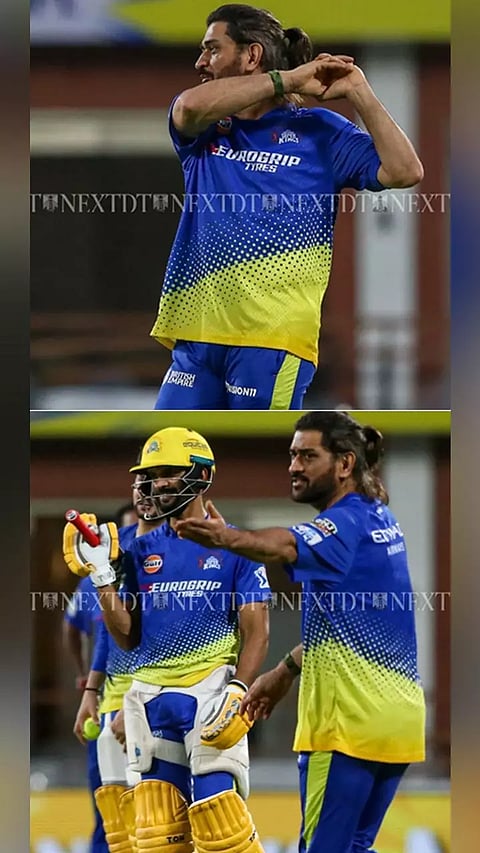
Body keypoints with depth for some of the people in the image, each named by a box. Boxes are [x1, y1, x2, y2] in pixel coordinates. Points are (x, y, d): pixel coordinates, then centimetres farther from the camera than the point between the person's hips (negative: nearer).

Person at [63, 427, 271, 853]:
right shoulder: (143, 551, 13)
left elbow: (256, 631, -1)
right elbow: (129, 637, 12)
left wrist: (237, 693, -15)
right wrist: (101, 577, 2)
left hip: (209, 694, -5)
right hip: (152, 697, 5)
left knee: (218, 817, -15)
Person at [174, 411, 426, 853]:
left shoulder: (347, 523, -15)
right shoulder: (379, 518, 15)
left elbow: (286, 547, -38)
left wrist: (226, 537, -56)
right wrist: (286, 672, 26)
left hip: (349, 722, -9)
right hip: (398, 714, 10)